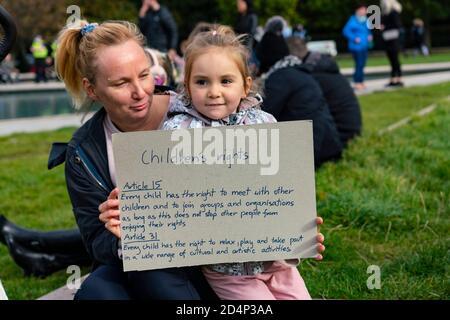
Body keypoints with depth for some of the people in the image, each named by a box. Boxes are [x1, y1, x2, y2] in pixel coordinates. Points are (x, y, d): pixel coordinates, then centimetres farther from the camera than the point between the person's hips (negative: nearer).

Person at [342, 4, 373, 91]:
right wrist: (354, 38, -19)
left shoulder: (365, 21, 13)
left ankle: (361, 82, 16)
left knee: (362, 64, 9)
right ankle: (357, 83, -4)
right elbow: (346, 31, -15)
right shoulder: (353, 21, -11)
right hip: (356, 46, -8)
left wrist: (370, 36, 7)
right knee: (359, 64, -10)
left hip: (364, 46, 8)